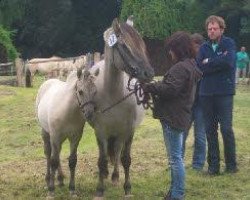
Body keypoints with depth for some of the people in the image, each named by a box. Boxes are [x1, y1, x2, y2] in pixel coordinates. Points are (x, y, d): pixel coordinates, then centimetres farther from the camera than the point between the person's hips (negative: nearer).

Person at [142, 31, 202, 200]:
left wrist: (151, 88, -14)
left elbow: (170, 88, -26)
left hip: (173, 118, -11)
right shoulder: (191, 66, 15)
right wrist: (155, 87, 5)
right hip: (182, 116, 11)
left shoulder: (181, 68, -19)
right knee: (176, 156, 18)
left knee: (175, 158, -5)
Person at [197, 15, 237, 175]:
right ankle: (213, 165, 14)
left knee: (226, 129, -4)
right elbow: (200, 67, -5)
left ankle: (231, 164, 10)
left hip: (224, 92, -4)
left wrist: (209, 62, -8)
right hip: (207, 93, 4)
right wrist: (219, 62, -12)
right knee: (210, 130, 6)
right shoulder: (204, 48, 9)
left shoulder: (229, 44, -1)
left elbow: (229, 62, -19)